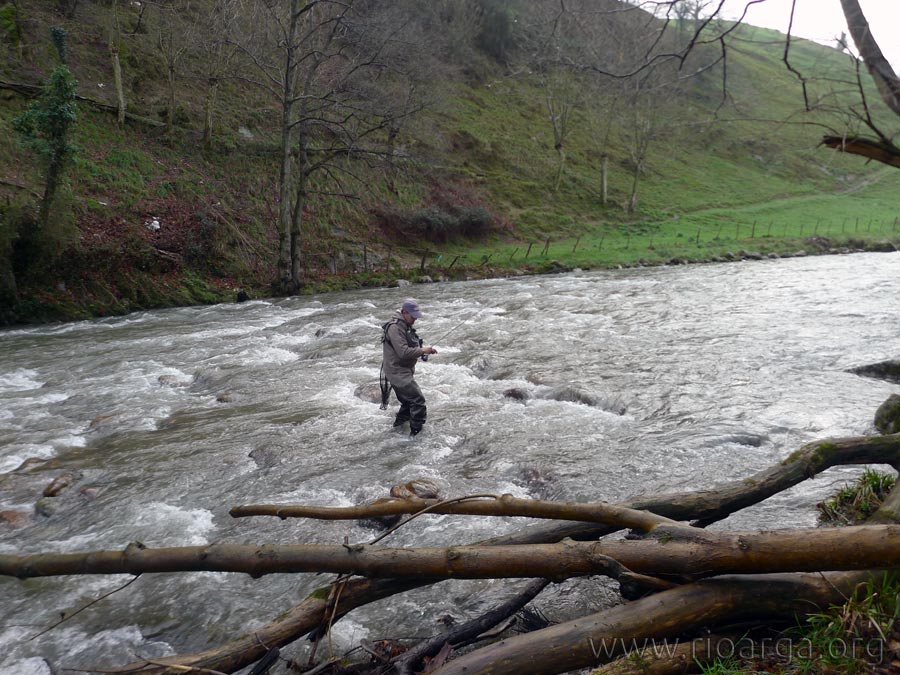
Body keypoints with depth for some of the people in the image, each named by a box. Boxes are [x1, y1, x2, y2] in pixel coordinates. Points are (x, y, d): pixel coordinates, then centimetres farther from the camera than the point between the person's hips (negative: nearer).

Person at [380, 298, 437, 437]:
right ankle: (416, 432, -3)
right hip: (398, 372, -10)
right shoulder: (395, 328, -22)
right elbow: (403, 352, -28)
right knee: (418, 400, -11)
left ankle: (400, 422, 41)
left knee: (408, 400, 23)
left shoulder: (405, 326, 10)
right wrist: (422, 350, -20)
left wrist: (422, 351, 4)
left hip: (404, 371, 10)